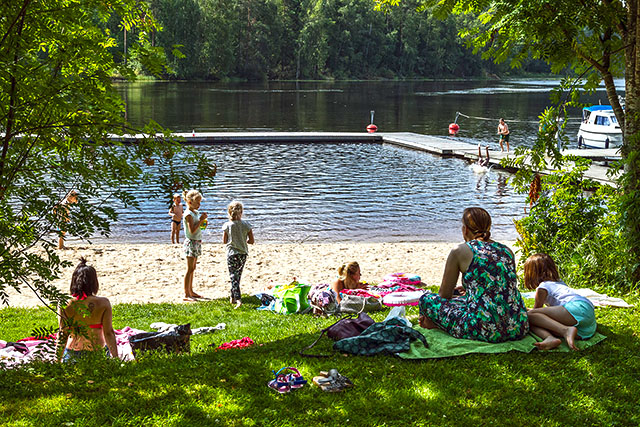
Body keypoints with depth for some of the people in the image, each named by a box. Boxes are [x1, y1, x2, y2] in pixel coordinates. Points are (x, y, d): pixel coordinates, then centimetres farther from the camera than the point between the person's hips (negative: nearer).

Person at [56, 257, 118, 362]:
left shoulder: (64, 305, -6)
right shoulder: (103, 303, -9)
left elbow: (62, 335, -2)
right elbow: (108, 333, -6)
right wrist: (115, 358, 4)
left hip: (72, 353, 2)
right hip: (98, 353, -2)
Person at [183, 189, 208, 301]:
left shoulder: (196, 212, 12)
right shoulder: (188, 214, -15)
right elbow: (192, 230, -22)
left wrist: (203, 220, 4)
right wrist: (200, 220, -18)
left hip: (197, 242, 9)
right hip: (191, 242, -9)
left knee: (192, 269, 14)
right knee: (190, 269, -7)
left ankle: (190, 291, 21)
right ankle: (186, 294, -5)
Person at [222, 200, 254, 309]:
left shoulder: (227, 225, -9)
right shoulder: (246, 225, -6)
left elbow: (224, 241, -2)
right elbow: (251, 241, -3)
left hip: (232, 254, -3)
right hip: (243, 254, 3)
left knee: (233, 277, -3)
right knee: (237, 275, 18)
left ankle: (238, 299, -18)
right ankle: (233, 297, 28)